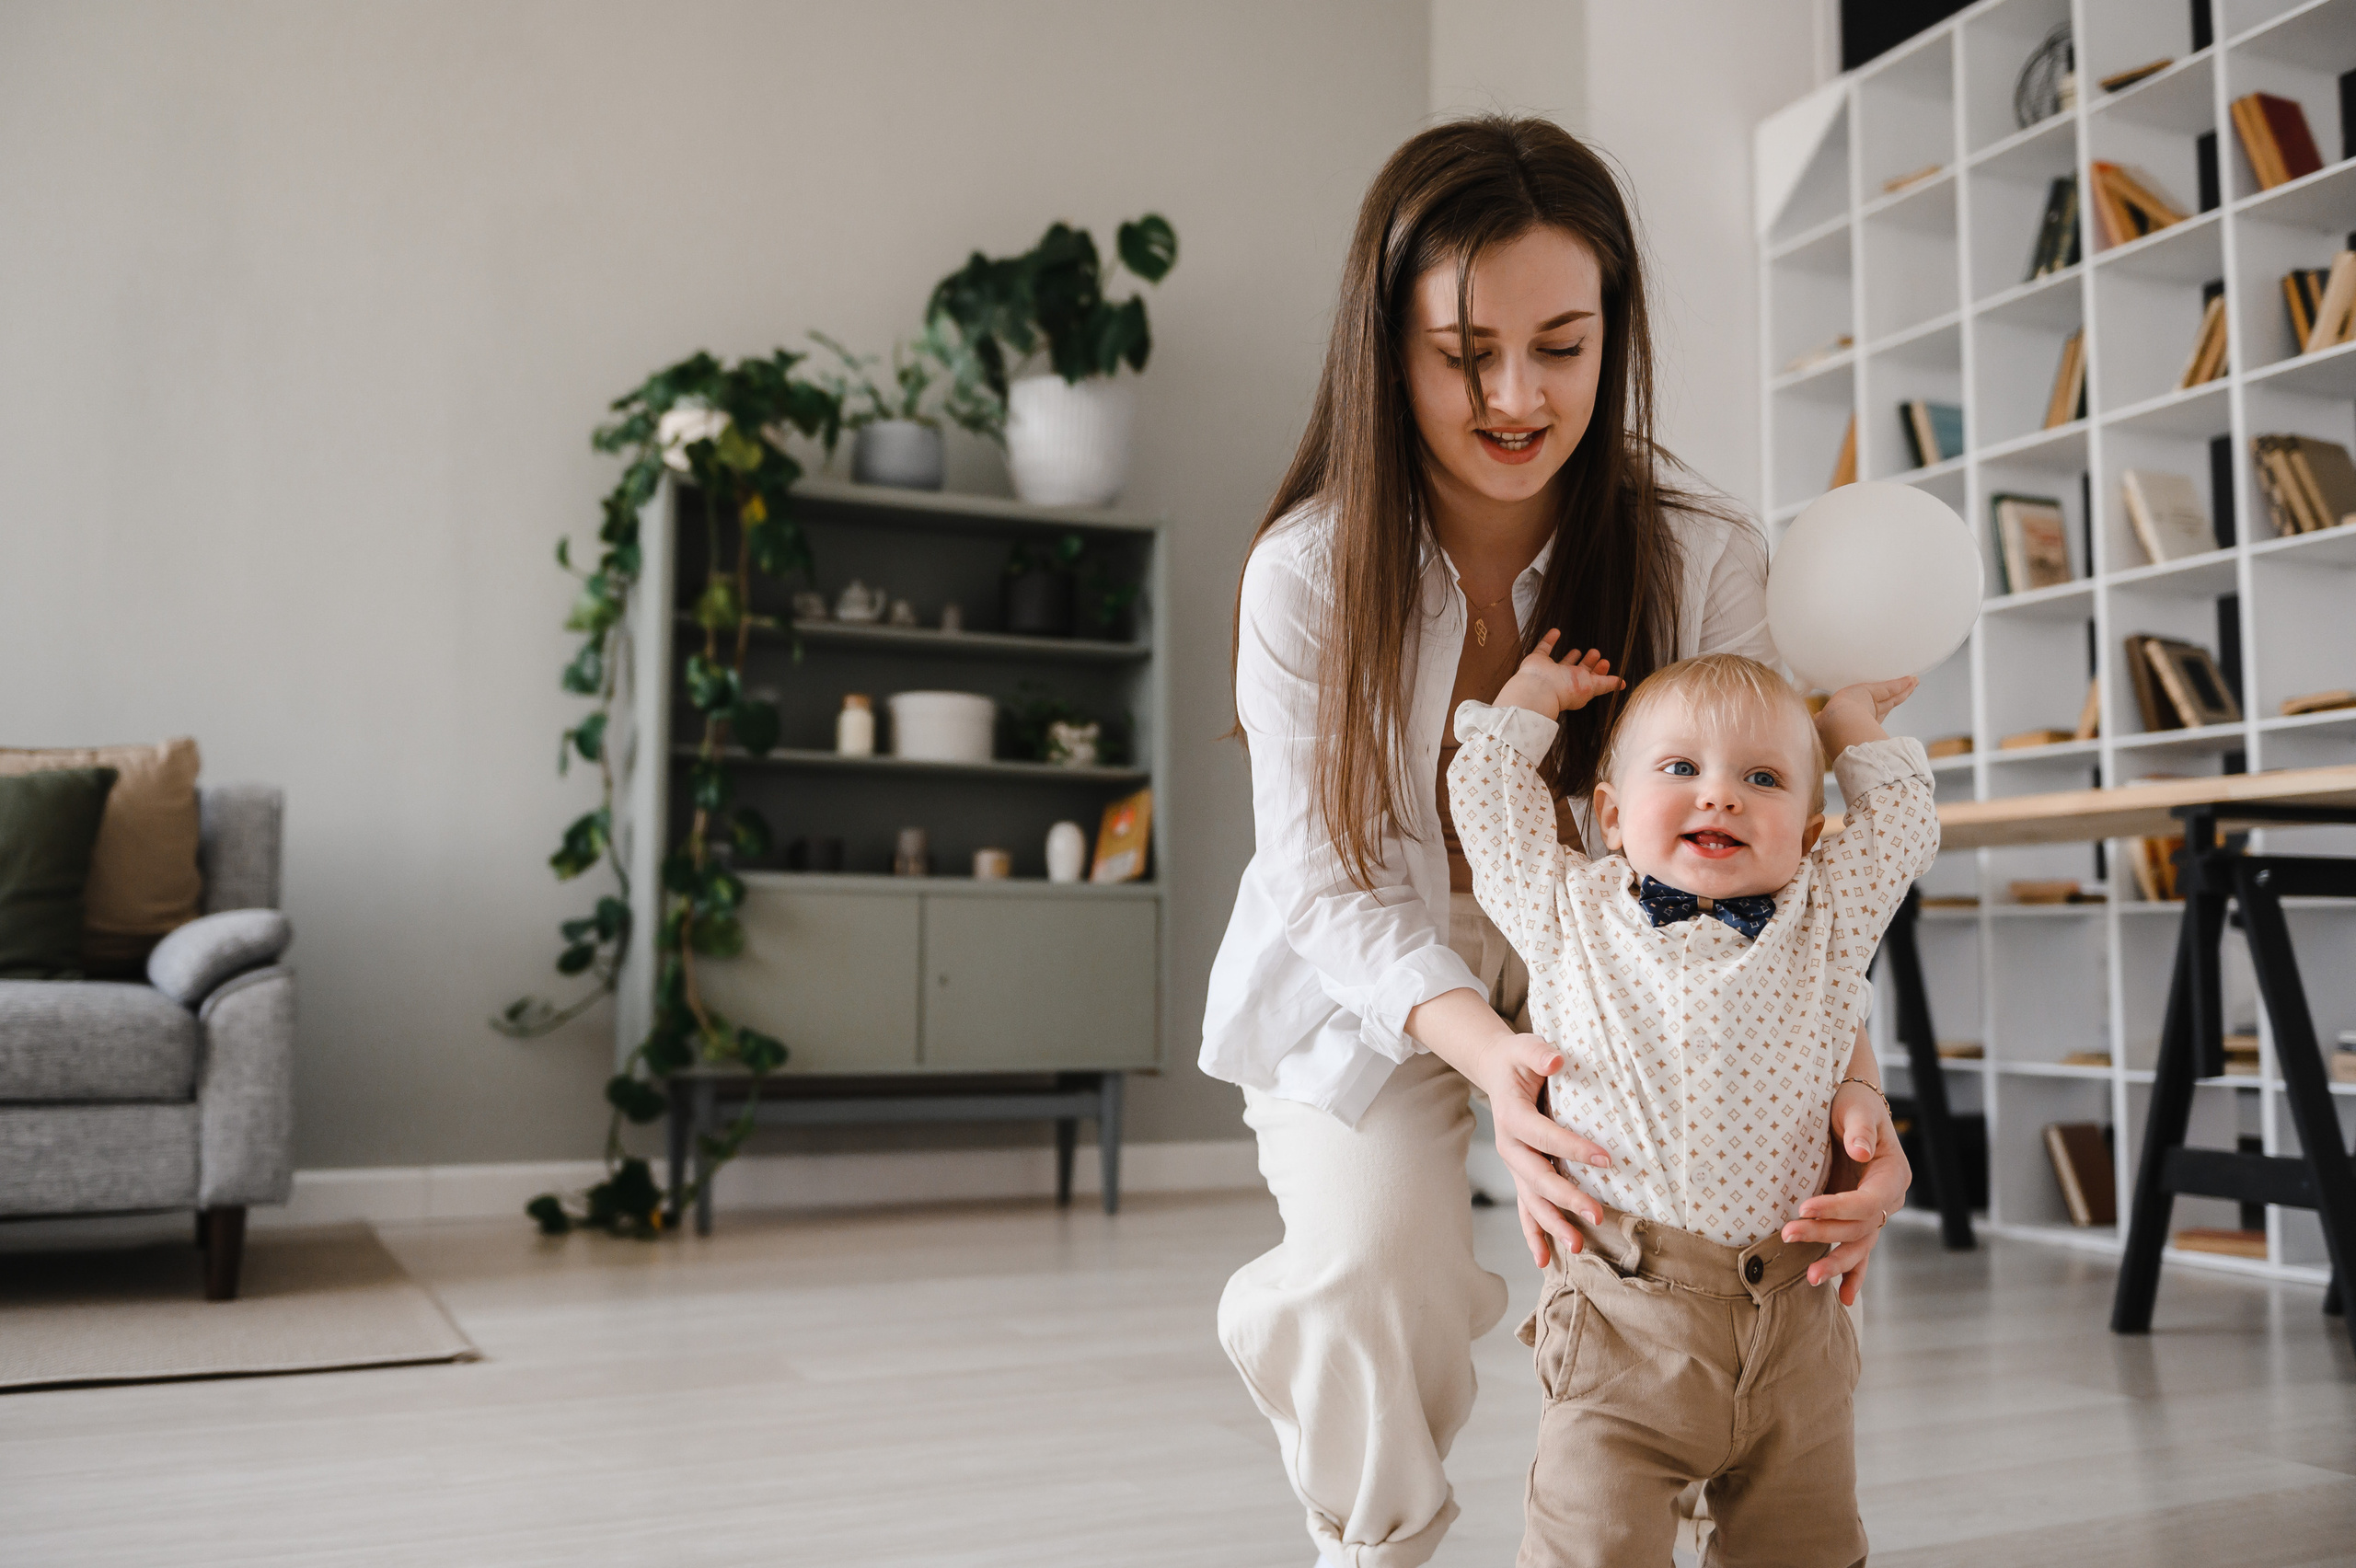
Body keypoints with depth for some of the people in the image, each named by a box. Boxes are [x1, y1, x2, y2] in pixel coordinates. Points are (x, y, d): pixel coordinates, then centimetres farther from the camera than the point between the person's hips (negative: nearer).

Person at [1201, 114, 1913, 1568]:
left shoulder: (1706, 561, -19)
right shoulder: (1308, 574, -21)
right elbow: (1332, 886, -20)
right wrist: (1490, 1054, -39)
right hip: (1373, 990, -1)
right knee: (1375, 1277, -20)